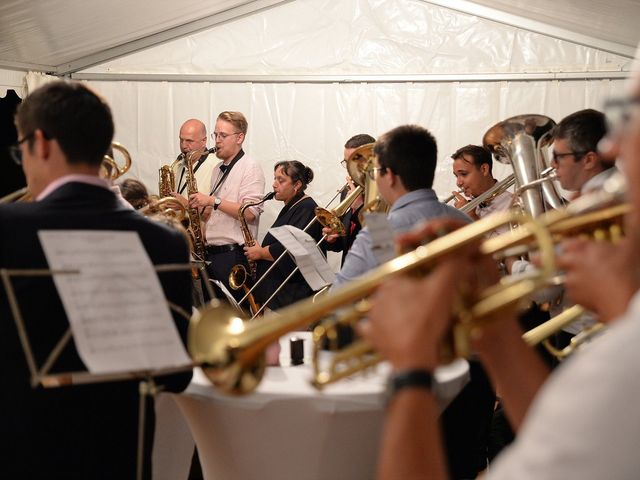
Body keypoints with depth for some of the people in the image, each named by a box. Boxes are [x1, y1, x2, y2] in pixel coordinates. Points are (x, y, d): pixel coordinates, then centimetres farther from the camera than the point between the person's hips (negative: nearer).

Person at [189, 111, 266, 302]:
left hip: (233, 253, -8)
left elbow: (250, 213, -19)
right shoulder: (218, 169, 18)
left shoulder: (250, 168, -7)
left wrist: (213, 201, -21)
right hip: (211, 251, 8)